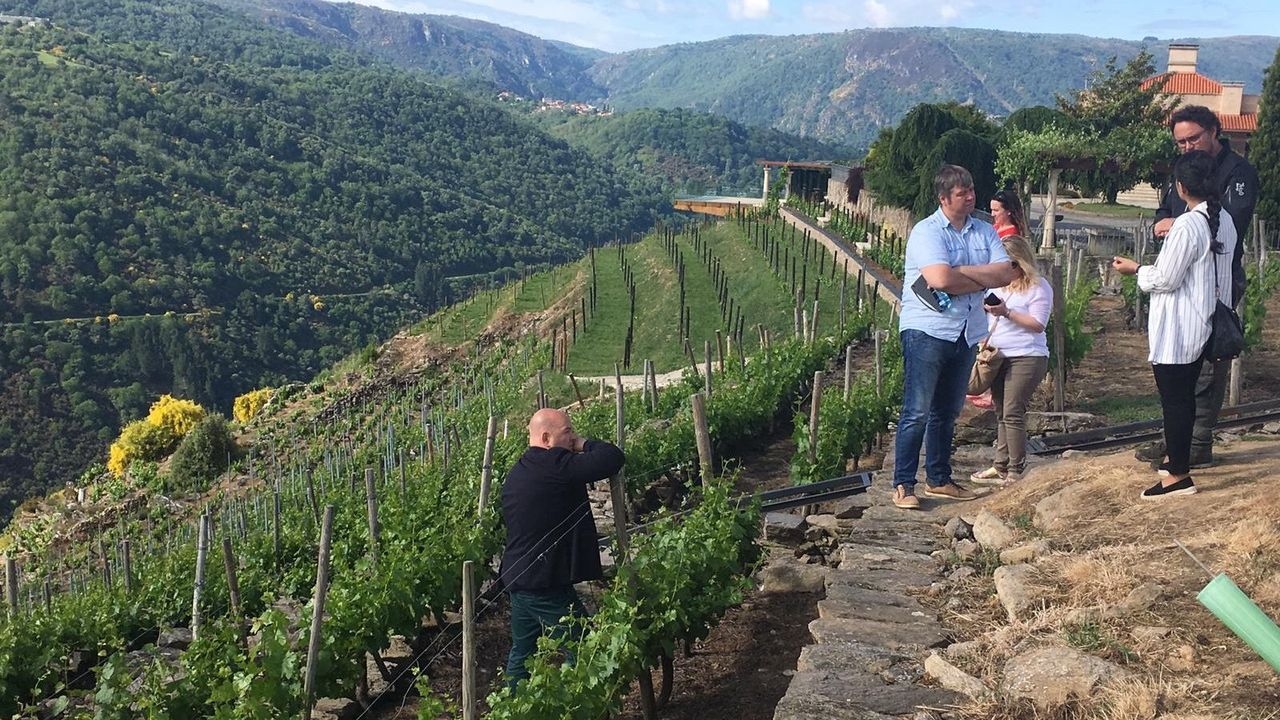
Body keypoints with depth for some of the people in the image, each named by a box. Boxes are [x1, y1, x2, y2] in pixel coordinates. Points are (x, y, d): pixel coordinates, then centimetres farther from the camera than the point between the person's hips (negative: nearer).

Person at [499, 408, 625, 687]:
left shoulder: (516, 472, 14)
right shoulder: (555, 465, -17)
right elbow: (613, 458, -22)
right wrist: (584, 445, -4)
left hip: (515, 579, 10)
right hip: (548, 584, -10)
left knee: (521, 654, 18)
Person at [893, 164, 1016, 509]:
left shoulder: (985, 232, 10)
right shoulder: (926, 232, -10)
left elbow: (1005, 274, -2)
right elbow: (941, 279, -24)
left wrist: (961, 270, -14)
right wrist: (982, 279, -8)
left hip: (966, 334, 7)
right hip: (927, 330, -6)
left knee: (947, 411, 15)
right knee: (917, 412, -6)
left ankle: (939, 480, 25)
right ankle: (903, 485, 0)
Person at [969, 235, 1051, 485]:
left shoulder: (1038, 286, -5)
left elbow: (1038, 324, -13)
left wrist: (1006, 312, -19)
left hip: (1026, 358, -7)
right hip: (999, 357, 7)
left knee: (1012, 413, -10)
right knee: (1001, 413, 10)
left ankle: (1016, 471, -5)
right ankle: (1001, 466, 16)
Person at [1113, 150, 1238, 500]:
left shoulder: (1187, 226, -23)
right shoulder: (1225, 221, 4)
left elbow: (1165, 280, -18)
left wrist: (1136, 269, -1)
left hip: (1176, 330, -9)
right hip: (1203, 326, 9)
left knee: (1174, 399, 0)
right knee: (1184, 396, 20)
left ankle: (1179, 476, 6)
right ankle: (1178, 458, 33)